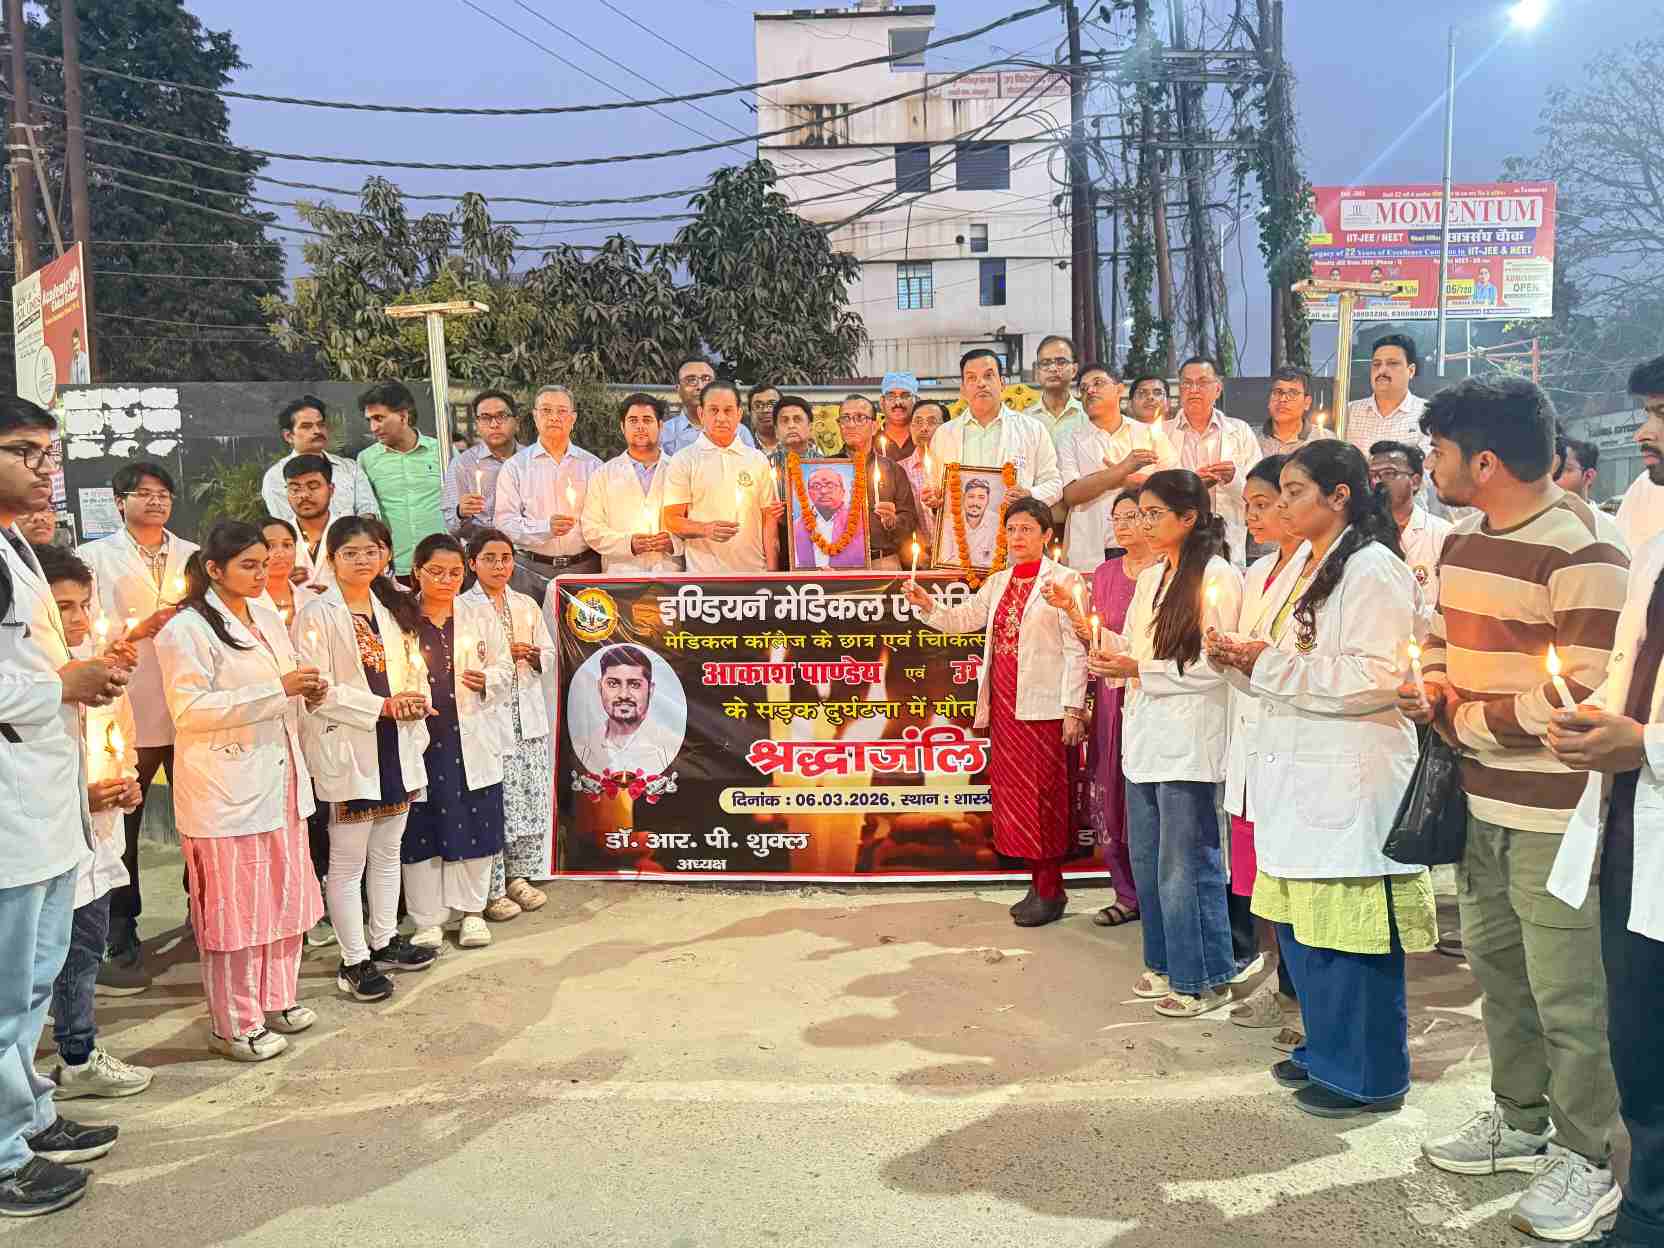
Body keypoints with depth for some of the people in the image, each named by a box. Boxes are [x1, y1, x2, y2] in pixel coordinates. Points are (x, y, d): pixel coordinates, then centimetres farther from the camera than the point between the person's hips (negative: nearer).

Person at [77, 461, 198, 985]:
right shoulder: (95, 557, 5)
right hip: (125, 712, -2)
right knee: (120, 831, 4)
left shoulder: (193, 556, 13)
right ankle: (120, 942, 15)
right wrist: (142, 628, -17)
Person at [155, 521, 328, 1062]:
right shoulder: (187, 629, -10)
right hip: (225, 791, -7)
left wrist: (305, 693, 4)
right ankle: (234, 1024, 13)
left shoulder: (267, 618, 14)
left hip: (279, 780, 8)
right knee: (235, 907, 1)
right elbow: (189, 709, -18)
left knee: (284, 895, 13)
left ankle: (276, 998, 29)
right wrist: (278, 689, -22)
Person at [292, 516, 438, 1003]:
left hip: (396, 745, 7)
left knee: (387, 852, 15)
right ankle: (354, 961, 11)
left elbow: (411, 670, 18)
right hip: (347, 749, -6)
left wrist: (413, 701, -4)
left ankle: (383, 942, 28)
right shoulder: (317, 615, -9)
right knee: (348, 860, 2)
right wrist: (382, 706, -17)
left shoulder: (393, 609, 12)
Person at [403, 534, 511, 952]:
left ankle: (470, 910, 21)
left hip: (471, 740, 1)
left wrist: (487, 681, -10)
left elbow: (504, 670, 10)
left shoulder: (481, 616, 8)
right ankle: (428, 919, 15)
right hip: (418, 738, -1)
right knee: (421, 829, 4)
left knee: (473, 824, 5)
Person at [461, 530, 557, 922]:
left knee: (533, 802, 8)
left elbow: (549, 653, 15)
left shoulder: (527, 605, 13)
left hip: (528, 718, 5)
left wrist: (533, 655, -6)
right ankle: (492, 890, 6)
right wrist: (501, 656, -17)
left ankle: (518, 876, 23)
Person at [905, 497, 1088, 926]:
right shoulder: (999, 582, 16)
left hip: (1043, 707, -7)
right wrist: (927, 605, -5)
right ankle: (1038, 882, 20)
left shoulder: (1065, 581, -5)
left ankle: (1051, 890, 9)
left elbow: (1076, 650, -9)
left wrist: (1074, 709, -13)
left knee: (1042, 794, -2)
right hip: (1004, 705, 7)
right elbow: (962, 619, 12)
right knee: (1013, 793, 9)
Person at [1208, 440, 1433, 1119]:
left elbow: (1376, 679, -20)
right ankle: (1326, 1049, 31)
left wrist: (1269, 662, -18)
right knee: (1298, 923, 15)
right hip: (1294, 773, 9)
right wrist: (1240, 659, 2)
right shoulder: (1299, 568, 16)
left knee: (1348, 929, -1)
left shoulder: (1374, 569, -11)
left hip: (1349, 781, -9)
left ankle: (1368, 1074, 14)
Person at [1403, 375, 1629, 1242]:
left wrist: (1466, 722, -13)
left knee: (1565, 993, 3)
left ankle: (1586, 1158, 22)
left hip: (1554, 814, -8)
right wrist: (1431, 688, -1)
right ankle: (1520, 1120, 38)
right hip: (1483, 802, 9)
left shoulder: (1581, 553, -18)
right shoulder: (1463, 540, 9)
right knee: (1496, 965, 20)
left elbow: (1589, 691, -23)